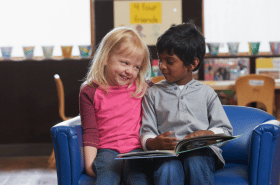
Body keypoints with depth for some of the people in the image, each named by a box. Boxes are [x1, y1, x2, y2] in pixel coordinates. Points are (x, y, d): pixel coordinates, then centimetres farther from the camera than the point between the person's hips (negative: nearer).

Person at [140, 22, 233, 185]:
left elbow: (225, 130, 13)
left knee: (196, 163, -36)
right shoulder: (154, 93, 17)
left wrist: (206, 134, -8)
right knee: (168, 170, -35)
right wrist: (154, 142, -14)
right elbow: (146, 132, 10)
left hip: (201, 150, 0)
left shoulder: (206, 93, 16)